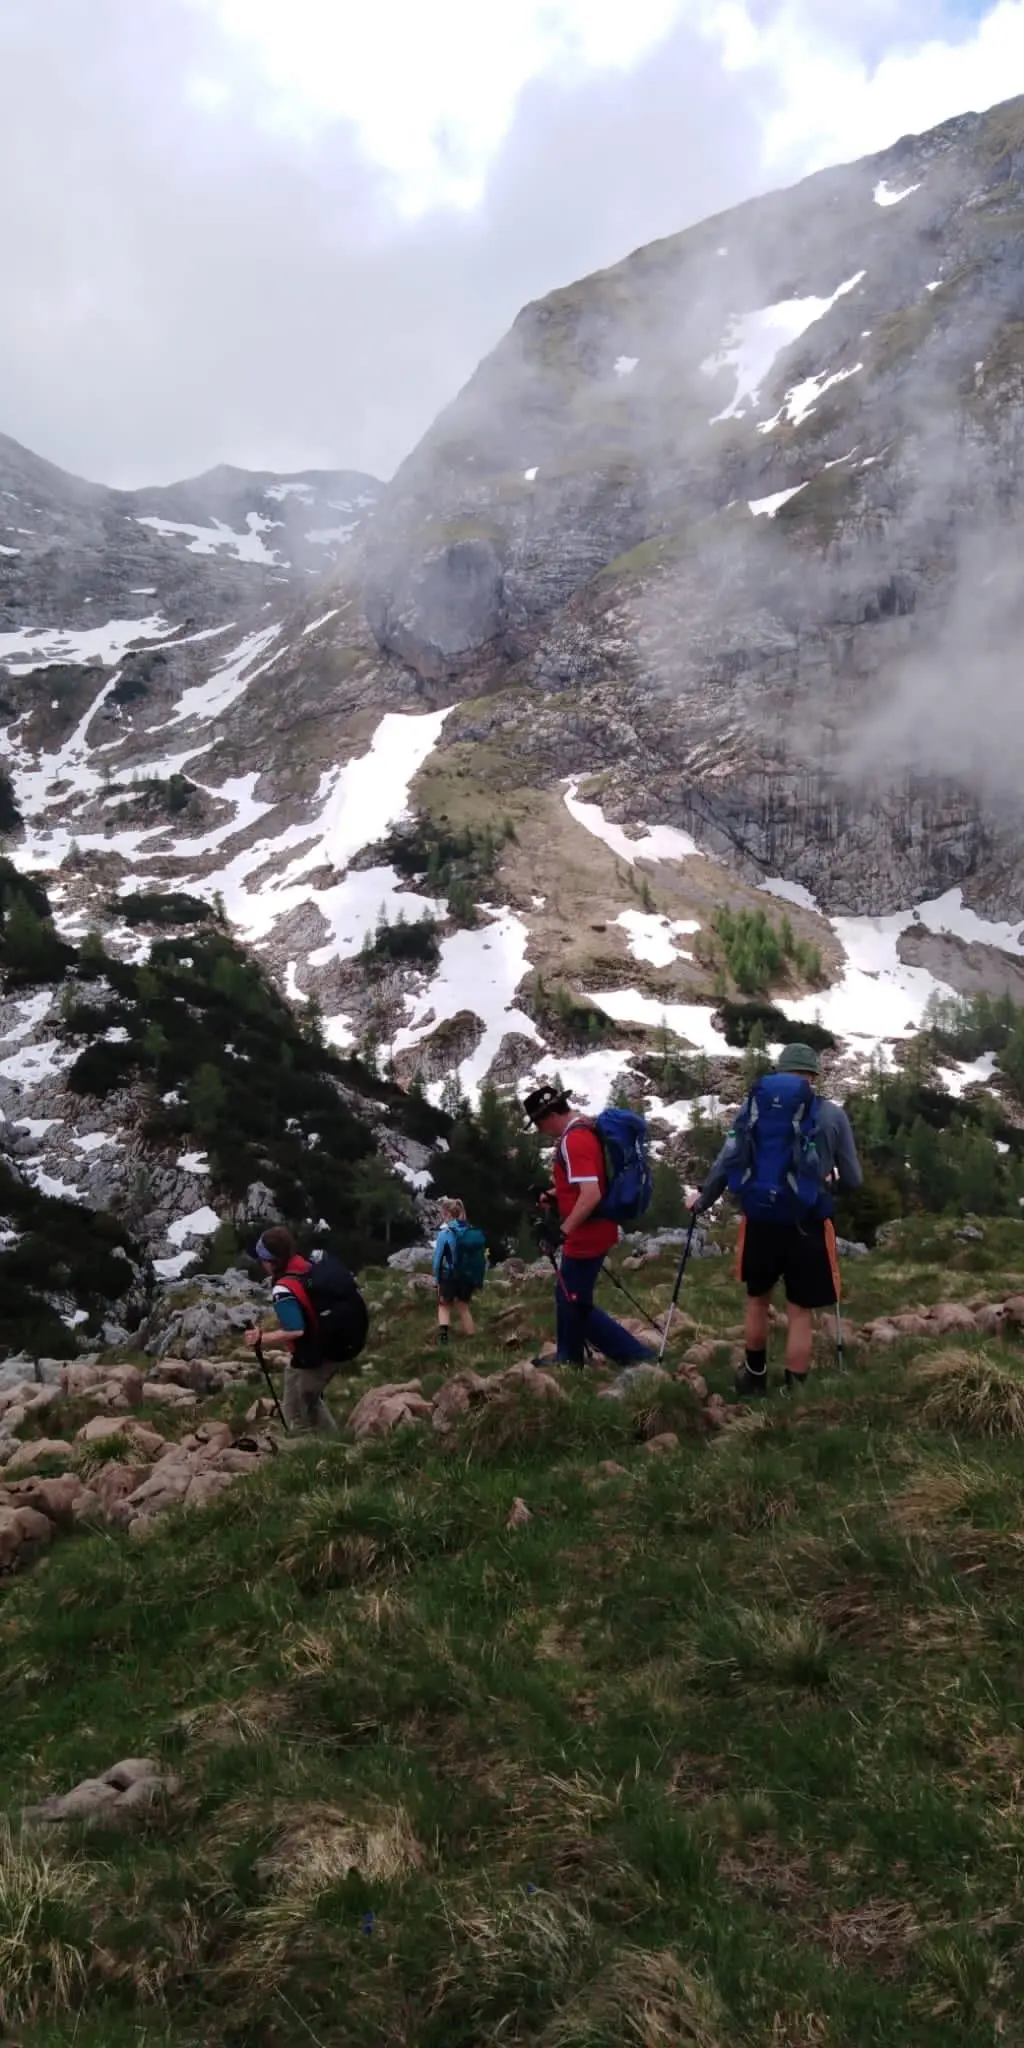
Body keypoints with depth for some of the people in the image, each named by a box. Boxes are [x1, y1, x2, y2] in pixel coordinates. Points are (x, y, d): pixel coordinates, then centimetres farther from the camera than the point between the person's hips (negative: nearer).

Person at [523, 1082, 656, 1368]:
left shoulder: (573, 1141, -22)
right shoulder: (584, 1130, 10)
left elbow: (591, 1195, -30)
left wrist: (563, 1231, -25)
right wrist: (556, 1194, 14)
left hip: (585, 1236, -10)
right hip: (589, 1233, 10)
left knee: (577, 1305, 0)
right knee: (567, 1297, 20)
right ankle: (568, 1360, 31)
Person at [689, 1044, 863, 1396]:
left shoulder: (753, 1105, 5)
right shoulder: (831, 1114, -1)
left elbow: (725, 1164, 5)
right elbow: (853, 1180, 3)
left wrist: (702, 1200, 22)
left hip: (758, 1221, 3)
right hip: (805, 1224, -3)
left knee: (758, 1299, 23)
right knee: (800, 1311, 8)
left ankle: (755, 1376, 40)